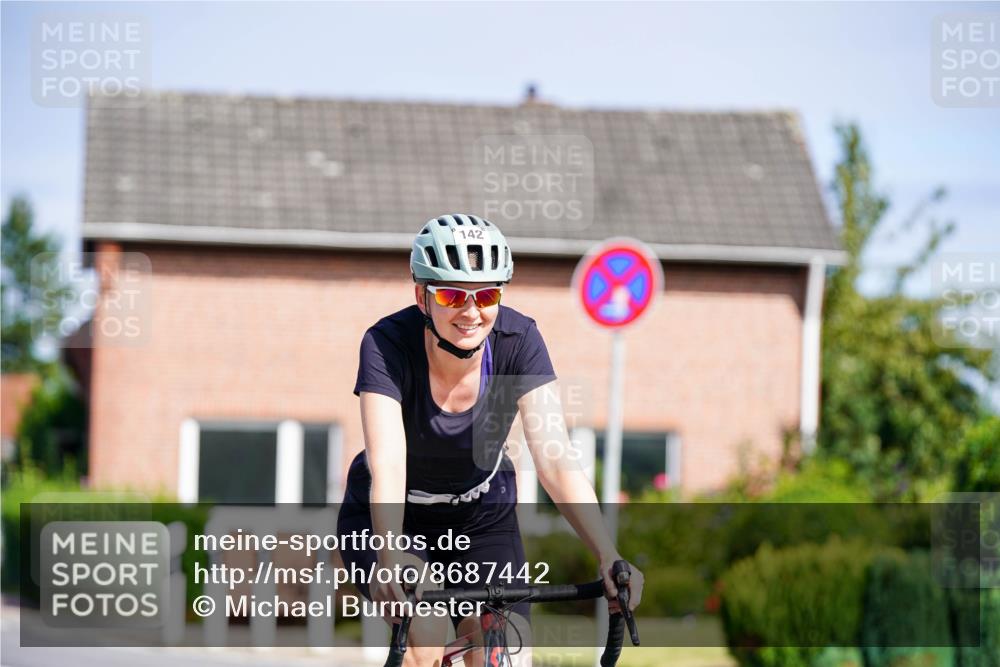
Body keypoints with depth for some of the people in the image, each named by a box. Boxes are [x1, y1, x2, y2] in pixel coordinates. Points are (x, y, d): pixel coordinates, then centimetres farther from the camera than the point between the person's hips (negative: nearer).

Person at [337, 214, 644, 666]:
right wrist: (391, 557, -56)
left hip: (483, 517, 2)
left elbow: (556, 461, -27)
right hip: (394, 517, -2)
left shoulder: (518, 341, -22)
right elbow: (387, 464, -38)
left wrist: (608, 556, -39)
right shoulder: (387, 345, -27)